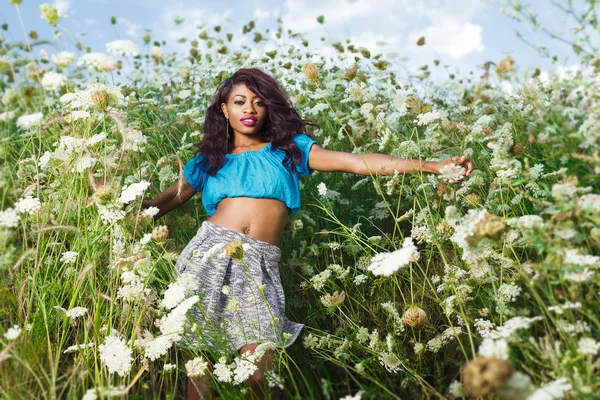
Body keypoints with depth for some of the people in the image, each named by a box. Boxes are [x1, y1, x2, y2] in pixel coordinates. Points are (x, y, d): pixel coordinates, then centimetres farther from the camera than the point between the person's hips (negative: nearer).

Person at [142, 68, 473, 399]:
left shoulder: (288, 148, 12)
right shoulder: (209, 161, 17)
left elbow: (356, 162, 4)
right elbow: (168, 200, 24)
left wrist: (430, 166, -4)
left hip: (257, 264, -1)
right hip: (211, 252, 1)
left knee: (261, 372, -10)